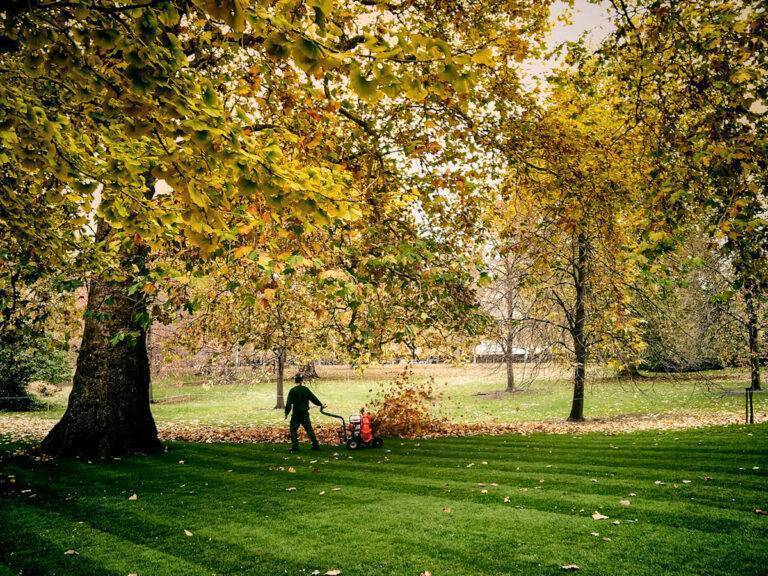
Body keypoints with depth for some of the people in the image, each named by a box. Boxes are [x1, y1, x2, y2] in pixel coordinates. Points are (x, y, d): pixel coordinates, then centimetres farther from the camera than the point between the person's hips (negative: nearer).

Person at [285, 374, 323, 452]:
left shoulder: (292, 390, -6)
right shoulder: (306, 389, 0)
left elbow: (289, 403, -7)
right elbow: (313, 398, 4)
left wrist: (286, 413, 3)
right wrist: (321, 405, 16)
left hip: (296, 414, -3)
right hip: (305, 414, 3)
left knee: (293, 430, 7)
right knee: (309, 429, 12)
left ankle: (295, 447, 0)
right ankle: (315, 445, 14)